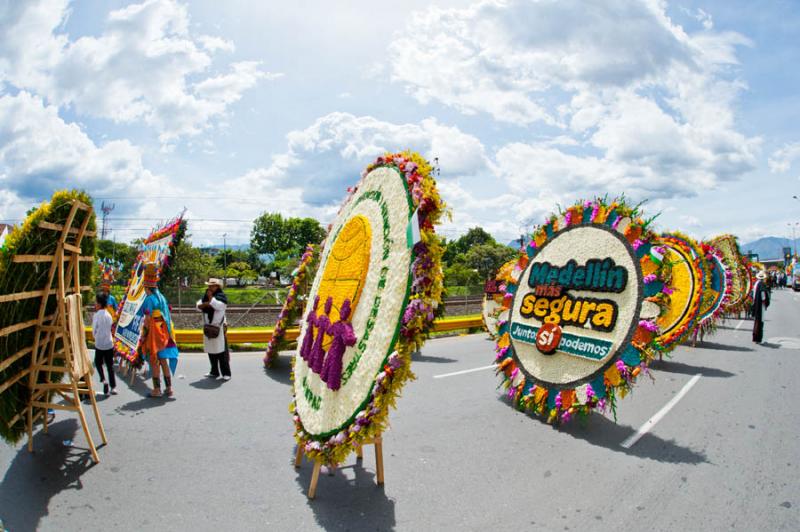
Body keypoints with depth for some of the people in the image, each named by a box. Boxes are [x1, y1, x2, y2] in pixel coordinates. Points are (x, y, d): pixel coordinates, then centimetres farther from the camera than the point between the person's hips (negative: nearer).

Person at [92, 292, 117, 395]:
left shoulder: (97, 315, -11)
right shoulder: (109, 314, 2)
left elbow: (94, 330, -6)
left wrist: (96, 337, 12)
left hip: (99, 344, -4)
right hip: (109, 344, 4)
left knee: (98, 363, 14)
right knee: (110, 366, 7)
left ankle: (103, 380, -6)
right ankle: (113, 387, 4)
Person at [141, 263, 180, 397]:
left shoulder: (149, 299, -13)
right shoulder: (162, 297, 12)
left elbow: (147, 319, -19)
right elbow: (168, 316, 15)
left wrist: (144, 334, -12)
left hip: (154, 333, -8)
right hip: (164, 333, 8)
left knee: (154, 361, 0)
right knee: (163, 360, 13)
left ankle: (157, 389, 6)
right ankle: (168, 388, 16)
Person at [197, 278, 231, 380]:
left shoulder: (221, 296, -7)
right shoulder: (205, 296, 15)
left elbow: (219, 306, -23)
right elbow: (198, 306, 8)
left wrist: (211, 298, -16)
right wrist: (205, 304, -11)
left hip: (218, 327, -7)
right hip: (207, 327, 7)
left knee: (221, 351, -7)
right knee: (210, 350, 12)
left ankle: (226, 373, -3)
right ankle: (214, 372, 23)